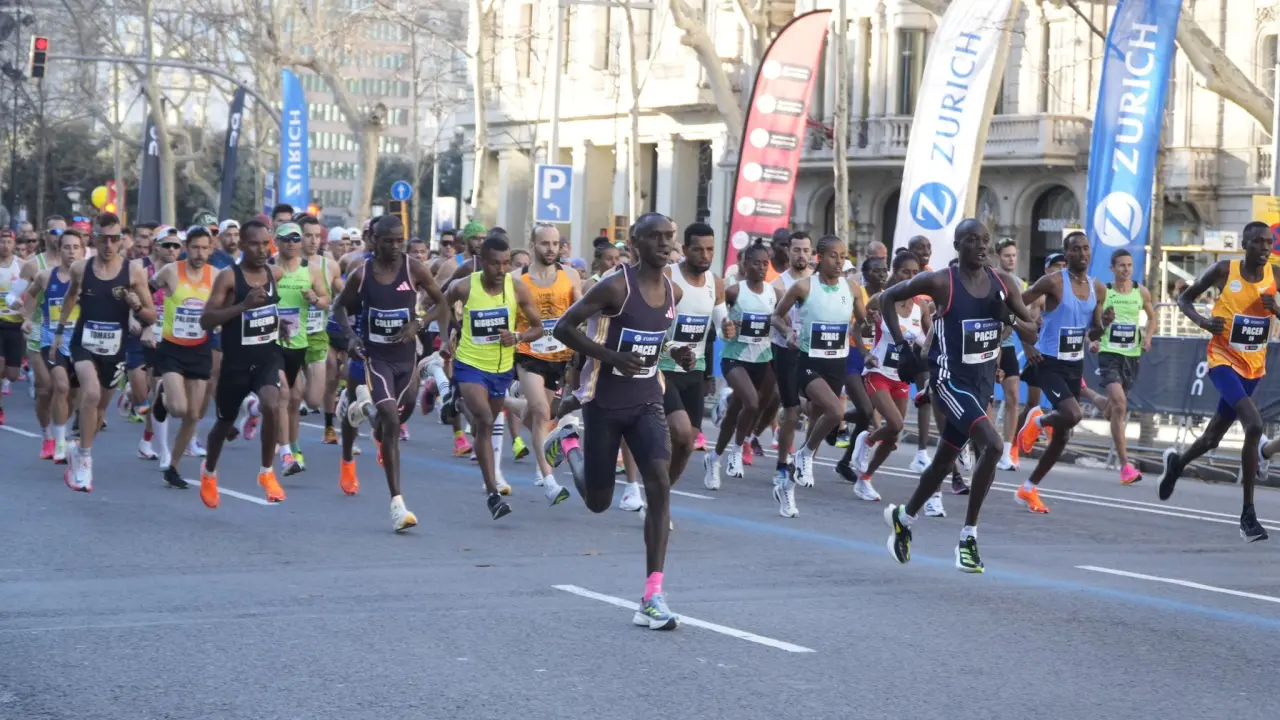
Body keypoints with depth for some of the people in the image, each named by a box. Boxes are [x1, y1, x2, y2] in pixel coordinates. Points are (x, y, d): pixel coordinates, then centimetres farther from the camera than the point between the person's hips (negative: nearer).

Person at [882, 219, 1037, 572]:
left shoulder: (1002, 283, 2)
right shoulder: (940, 282, -12)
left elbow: (1032, 335, 7)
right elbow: (887, 298, 0)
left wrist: (1009, 317, -14)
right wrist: (902, 346, -6)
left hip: (983, 384, 6)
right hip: (951, 380, -6)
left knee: (944, 461, 18)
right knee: (992, 444, -26)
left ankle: (903, 518, 43)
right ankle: (968, 536, -16)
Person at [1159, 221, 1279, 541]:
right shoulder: (1224, 271, -9)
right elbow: (1185, 298, 2)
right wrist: (1202, 321, -16)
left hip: (1254, 367, 5)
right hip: (1224, 361, -5)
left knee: (1212, 437, 17)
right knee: (1254, 425, -26)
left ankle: (1177, 463, 52)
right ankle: (1248, 514, -21)